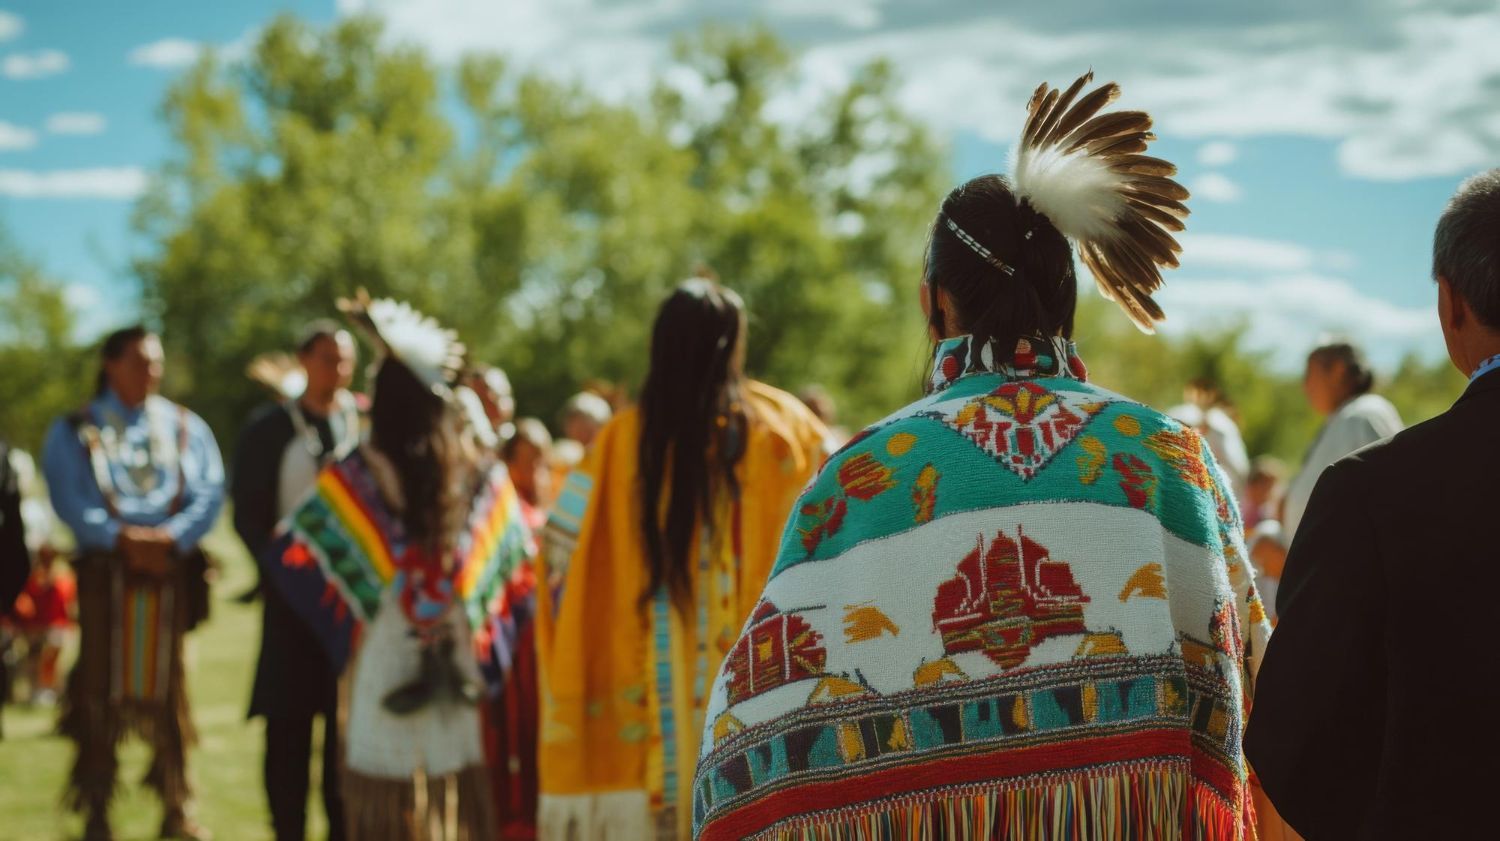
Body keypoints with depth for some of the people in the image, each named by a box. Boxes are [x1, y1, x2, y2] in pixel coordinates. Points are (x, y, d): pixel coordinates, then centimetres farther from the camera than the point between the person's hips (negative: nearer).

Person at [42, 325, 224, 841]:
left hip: (172, 569, 2)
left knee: (166, 685, 4)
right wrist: (121, 537, -20)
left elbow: (209, 495, 2)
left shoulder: (187, 428, 13)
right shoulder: (74, 431, 7)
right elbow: (68, 499, -6)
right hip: (103, 571, -2)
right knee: (101, 686, -2)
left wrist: (169, 538, -16)